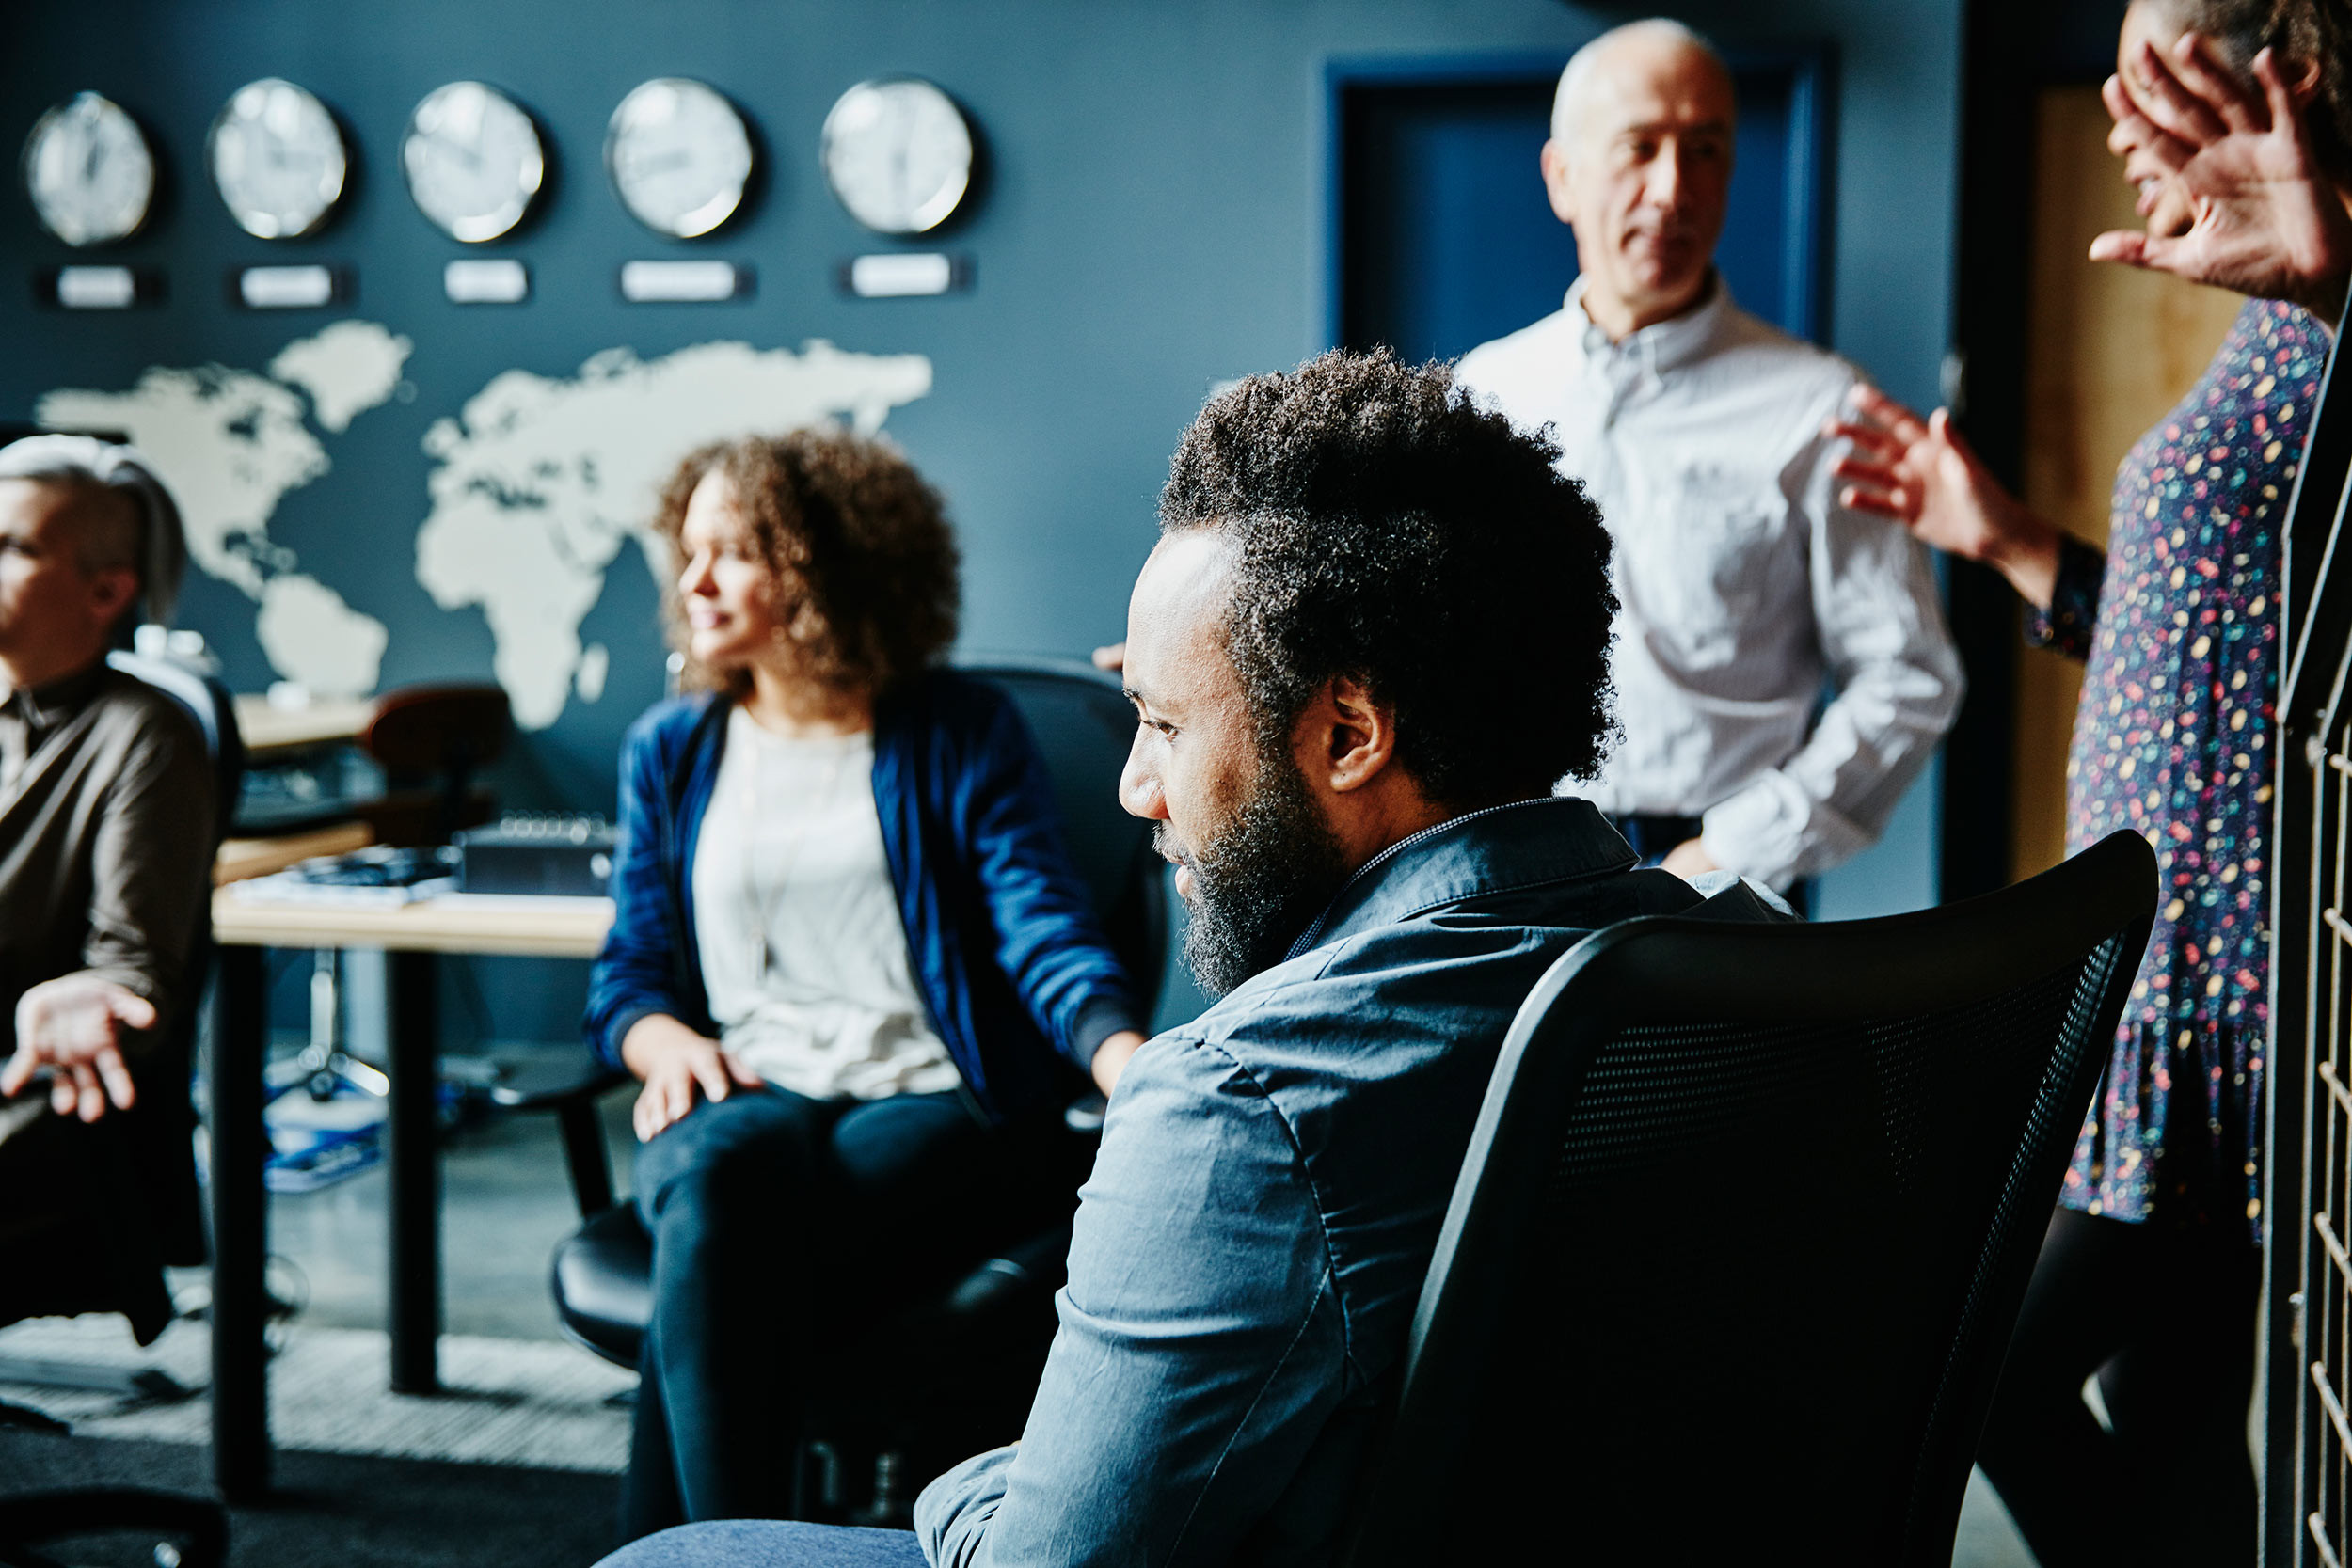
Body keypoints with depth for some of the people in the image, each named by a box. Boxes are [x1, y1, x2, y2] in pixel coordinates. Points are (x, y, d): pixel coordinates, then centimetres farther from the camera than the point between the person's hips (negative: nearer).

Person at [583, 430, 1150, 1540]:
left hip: (932, 1102, -2)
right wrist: (669, 1042, -7)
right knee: (722, 1174, -36)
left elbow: (1046, 935, -4)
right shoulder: (670, 751, 19)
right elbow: (629, 971, 18)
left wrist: (1140, 1075, -24)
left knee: (716, 1263, -34)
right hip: (740, 1099, 3)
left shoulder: (960, 731, 7)